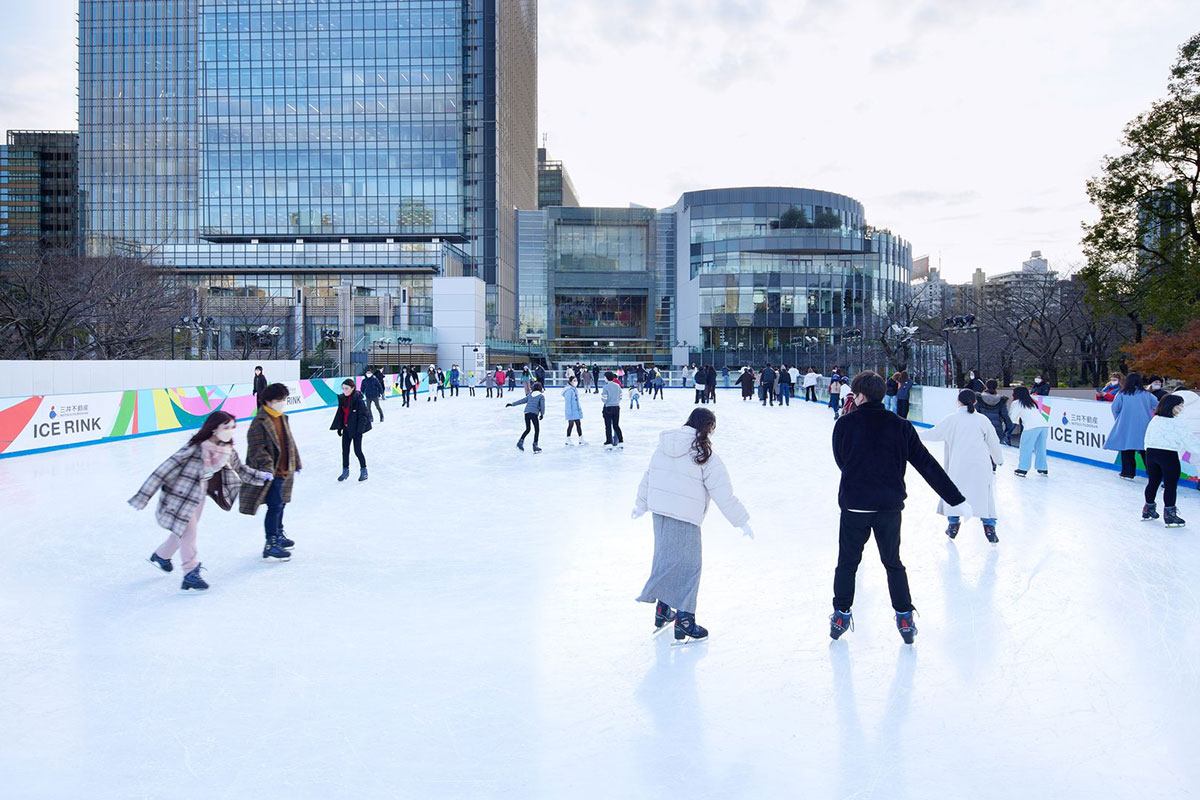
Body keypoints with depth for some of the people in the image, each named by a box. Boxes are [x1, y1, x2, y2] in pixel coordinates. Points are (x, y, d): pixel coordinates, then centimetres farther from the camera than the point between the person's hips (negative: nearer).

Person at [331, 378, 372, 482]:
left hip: (356, 429, -6)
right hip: (346, 428, 6)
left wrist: (360, 429, -19)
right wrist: (339, 427, 10)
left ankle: (363, 470, 16)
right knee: (345, 450, 11)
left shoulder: (358, 399, -17)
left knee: (357, 451, -1)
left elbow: (363, 415, -16)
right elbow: (340, 413, 12)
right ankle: (345, 470, 25)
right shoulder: (342, 399, 2)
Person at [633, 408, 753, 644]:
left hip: (660, 511, 7)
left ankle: (663, 611, 32)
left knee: (665, 558, 20)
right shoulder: (705, 456, -10)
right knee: (688, 566, 1)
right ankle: (684, 622, 3)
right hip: (685, 518, -7)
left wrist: (641, 504, 33)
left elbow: (648, 477, 19)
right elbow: (723, 494, -9)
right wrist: (742, 521, 0)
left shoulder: (663, 447, 9)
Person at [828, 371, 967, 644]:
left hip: (853, 505, -2)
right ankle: (905, 618, 23)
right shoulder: (900, 426, -2)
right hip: (889, 506, 2)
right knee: (893, 563, 19)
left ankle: (841, 615, 21)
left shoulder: (845, 424, -7)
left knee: (847, 562, 15)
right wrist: (956, 499, 2)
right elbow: (928, 465, -1)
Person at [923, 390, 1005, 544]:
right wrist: (999, 460, 24)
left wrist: (918, 435, 28)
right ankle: (989, 526, 4)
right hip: (980, 465, 1)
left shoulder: (952, 419, 0)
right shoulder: (982, 419, 3)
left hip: (958, 464, 0)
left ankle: (953, 525, 19)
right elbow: (993, 442, 8)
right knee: (984, 494, 8)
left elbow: (934, 434, 10)